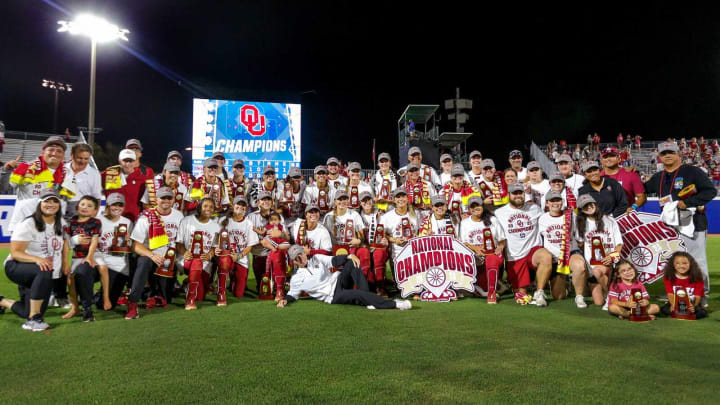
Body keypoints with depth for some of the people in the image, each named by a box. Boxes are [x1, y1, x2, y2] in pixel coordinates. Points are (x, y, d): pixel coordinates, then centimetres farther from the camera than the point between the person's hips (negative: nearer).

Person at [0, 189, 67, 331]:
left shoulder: (60, 223, 4)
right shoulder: (28, 224, -15)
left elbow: (63, 244, 16)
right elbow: (15, 253, -18)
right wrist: (37, 259, -36)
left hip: (40, 277, 6)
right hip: (17, 267, -6)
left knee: (27, 313, 3)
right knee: (44, 271, -40)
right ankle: (33, 319, -31)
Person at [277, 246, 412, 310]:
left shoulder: (316, 258, 9)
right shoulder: (296, 278, 3)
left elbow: (334, 260, 2)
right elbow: (293, 294, 11)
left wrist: (349, 256, -16)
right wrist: (285, 300, -12)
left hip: (339, 281, 4)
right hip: (333, 296, -4)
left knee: (352, 263, -24)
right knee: (358, 294, -31)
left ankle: (368, 300, -26)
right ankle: (394, 304, -31)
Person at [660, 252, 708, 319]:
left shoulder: (696, 278, -5)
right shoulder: (669, 277, -4)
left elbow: (698, 296, -10)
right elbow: (670, 294, -9)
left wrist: (693, 306, -31)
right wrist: (673, 305, -30)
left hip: (692, 304, 0)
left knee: (702, 312, -29)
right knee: (664, 309, -28)